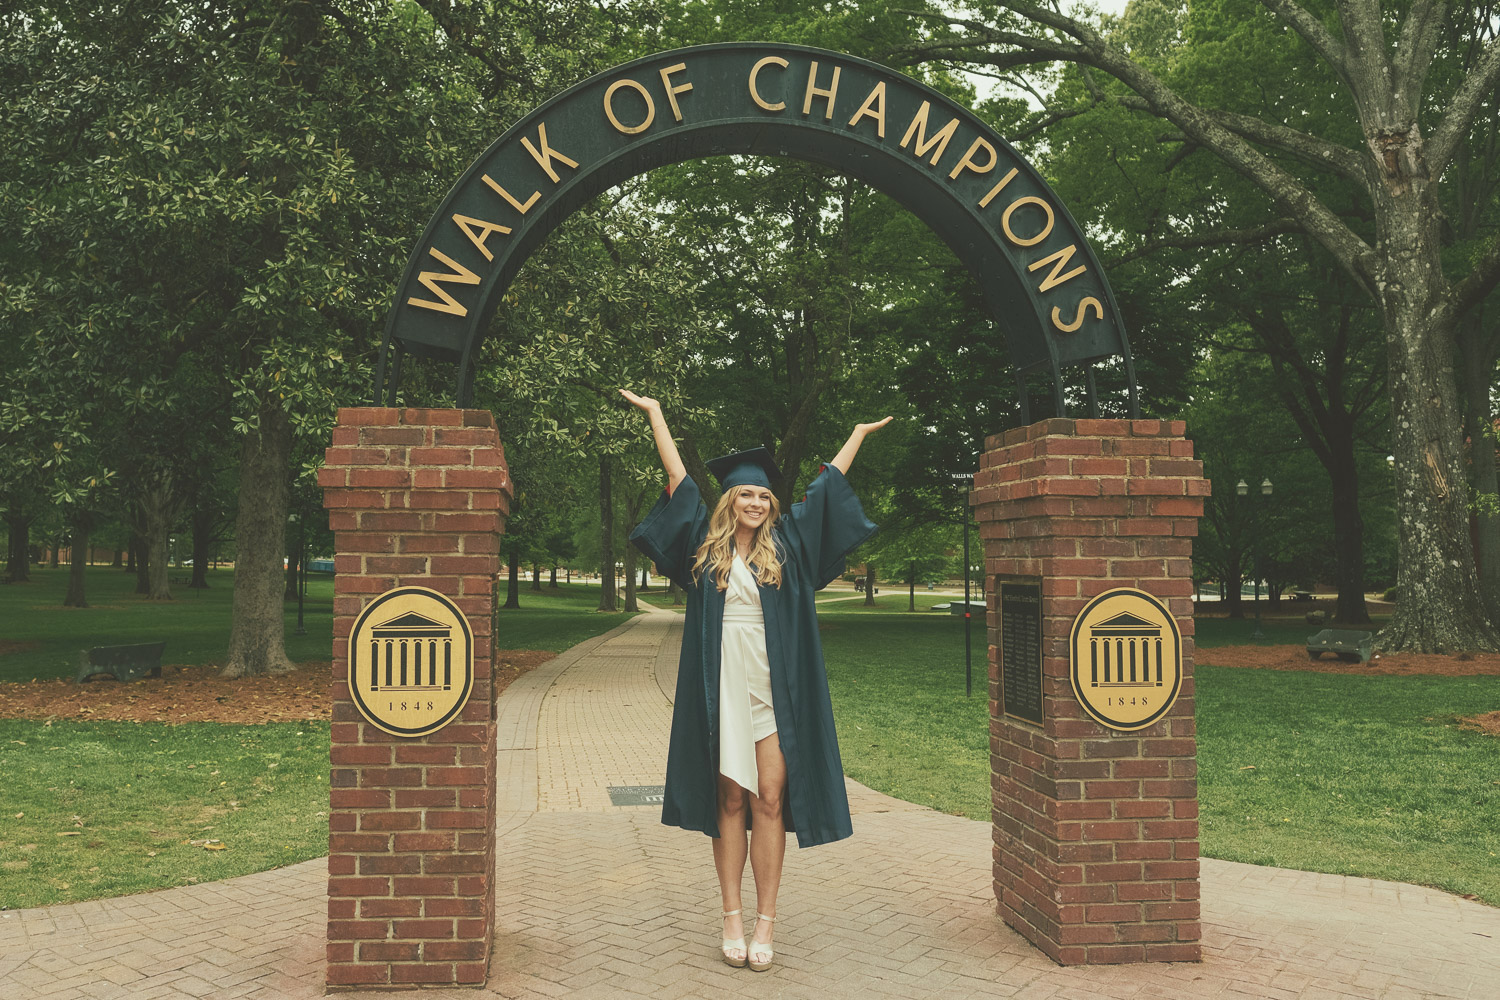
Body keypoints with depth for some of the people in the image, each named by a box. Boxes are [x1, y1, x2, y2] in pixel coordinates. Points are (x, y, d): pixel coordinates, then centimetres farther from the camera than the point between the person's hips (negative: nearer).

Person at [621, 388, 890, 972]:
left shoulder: (786, 544, 8)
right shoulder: (706, 545, 7)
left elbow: (827, 484, 18)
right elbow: (677, 475, 14)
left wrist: (859, 432, 27)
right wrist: (654, 412, 21)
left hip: (775, 689, 0)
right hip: (722, 687, 0)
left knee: (769, 798, -2)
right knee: (730, 800, 6)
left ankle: (765, 923, 4)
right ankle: (732, 918, 12)